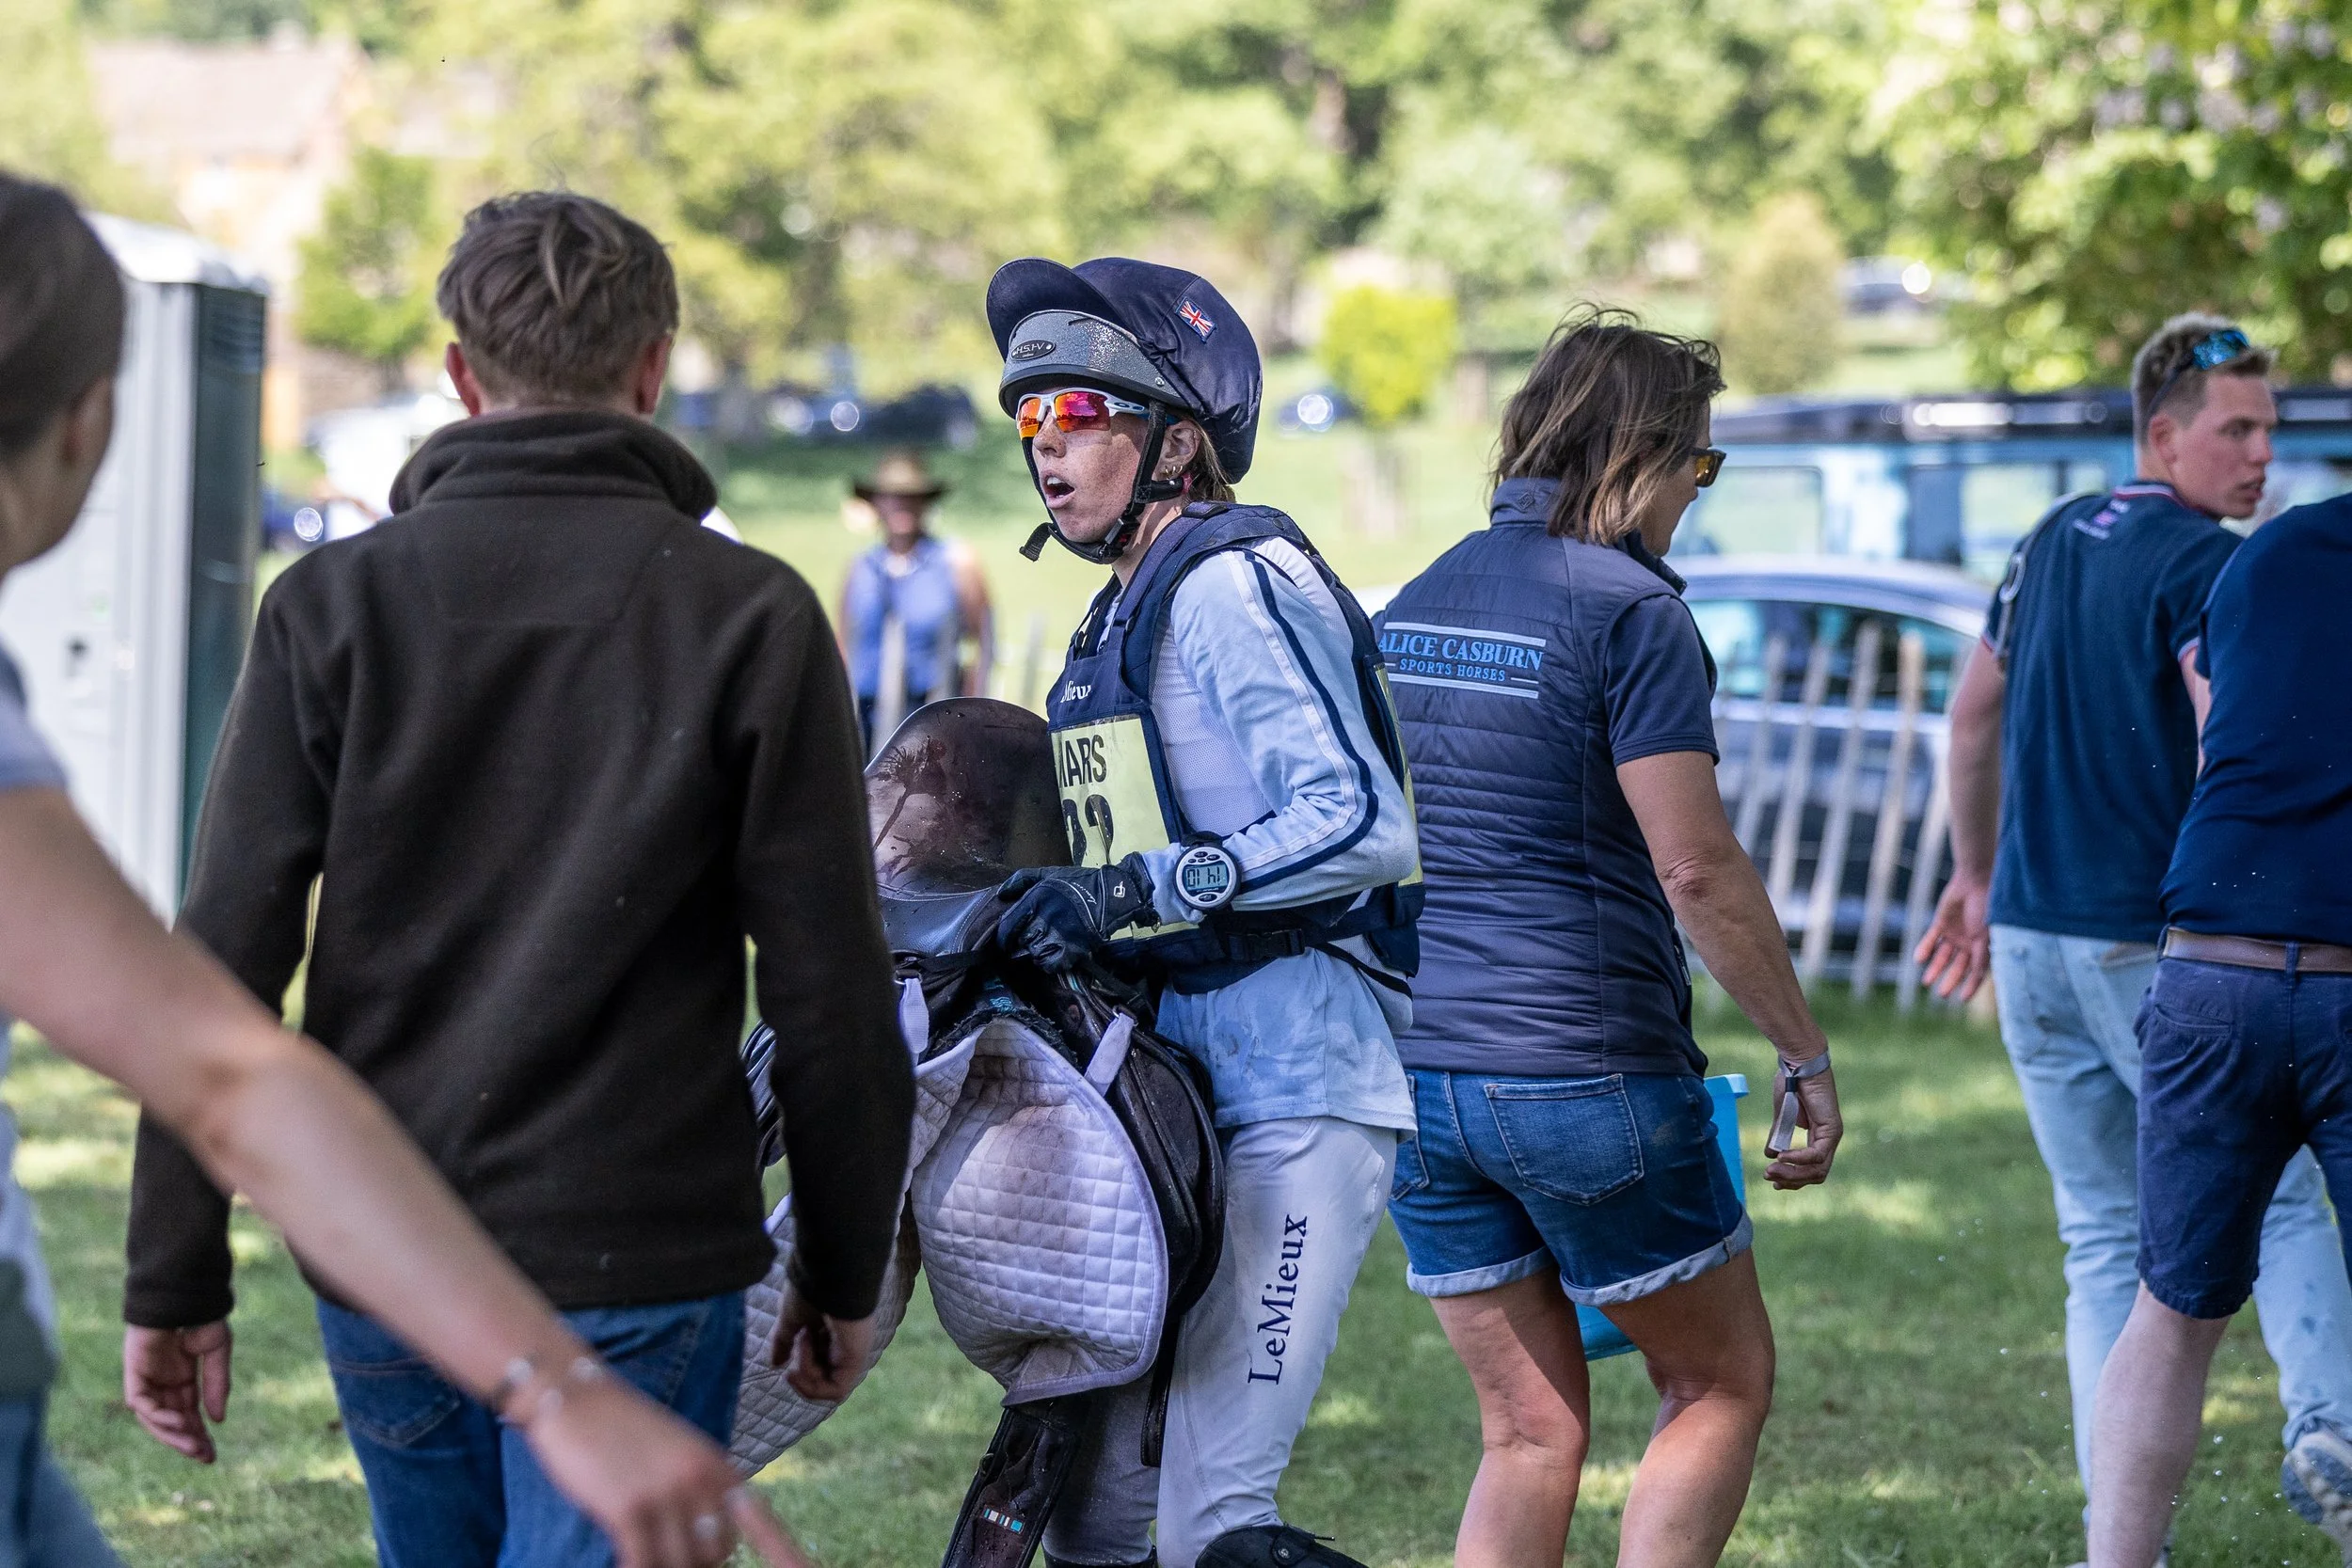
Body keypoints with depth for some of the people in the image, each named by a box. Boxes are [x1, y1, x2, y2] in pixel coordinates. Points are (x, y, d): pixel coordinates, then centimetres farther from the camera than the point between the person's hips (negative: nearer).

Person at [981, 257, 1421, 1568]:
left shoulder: (1236, 583, -11)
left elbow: (1363, 821, -21)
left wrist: (1132, 891, -23)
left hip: (1302, 1089, -9)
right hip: (1183, 1080, 10)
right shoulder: (1126, 614, 19)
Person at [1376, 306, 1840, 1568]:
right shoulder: (1630, 614, -10)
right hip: (1588, 1072, -7)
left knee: (1530, 1434, 11)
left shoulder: (1410, 609, 12)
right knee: (1721, 1387, 10)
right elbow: (1696, 871, -16)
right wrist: (1807, 1054, -8)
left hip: (1415, 1071, 7)